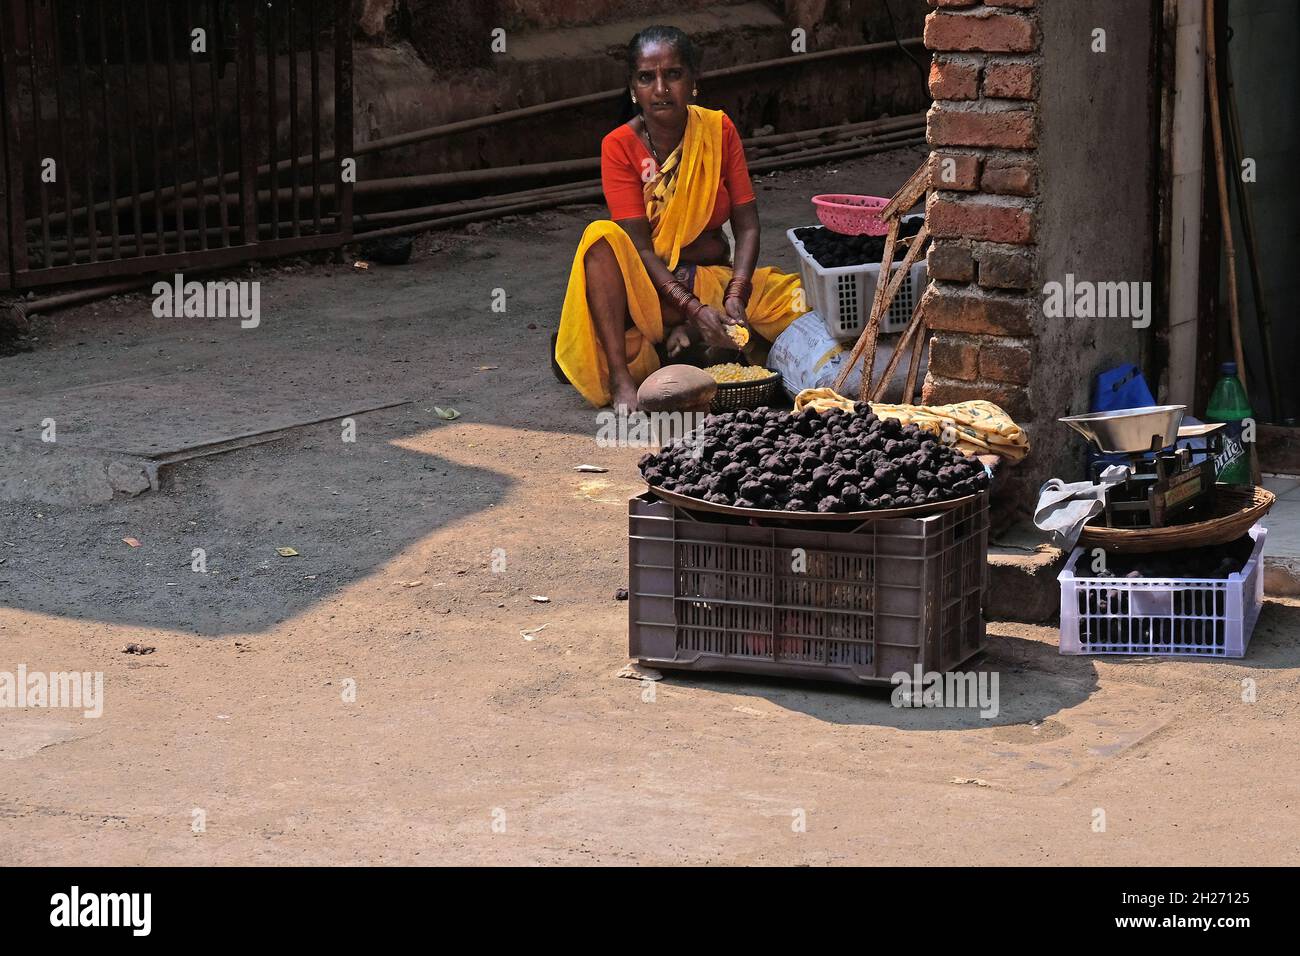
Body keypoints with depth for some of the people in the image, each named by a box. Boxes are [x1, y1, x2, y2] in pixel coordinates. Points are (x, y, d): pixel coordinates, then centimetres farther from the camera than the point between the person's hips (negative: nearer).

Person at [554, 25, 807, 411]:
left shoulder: (718, 130, -1)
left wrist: (735, 296, -21)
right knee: (601, 237, -33)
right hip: (648, 284, -3)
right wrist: (694, 308, -30)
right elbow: (640, 248, -17)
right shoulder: (620, 147, -10)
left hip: (714, 276, 3)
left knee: (804, 303, -21)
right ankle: (619, 377, -37)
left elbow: (746, 226, -4)